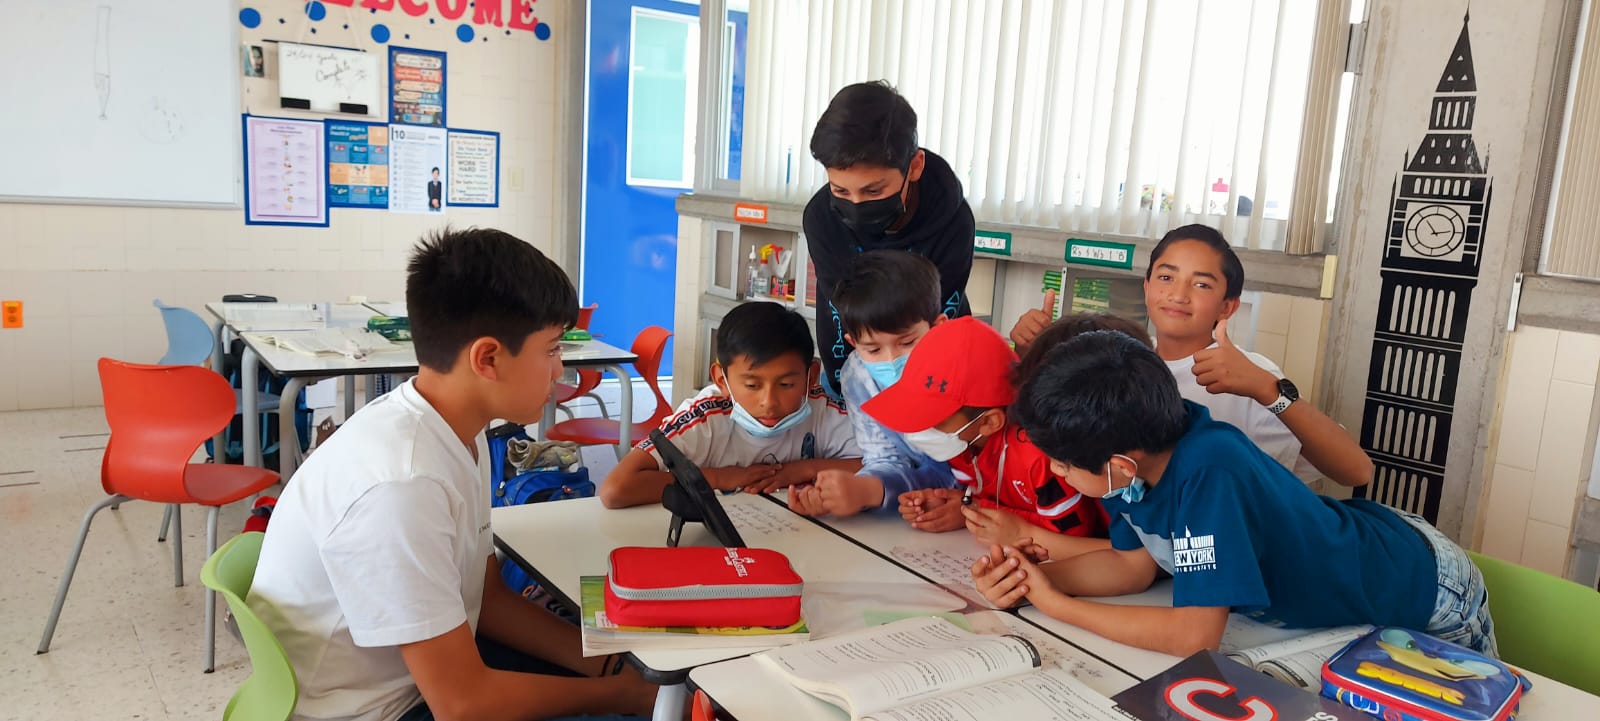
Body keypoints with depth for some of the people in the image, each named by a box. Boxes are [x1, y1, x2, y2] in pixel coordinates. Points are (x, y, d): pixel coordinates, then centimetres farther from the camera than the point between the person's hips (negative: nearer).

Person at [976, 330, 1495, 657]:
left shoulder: (1209, 473, -44)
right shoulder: (1135, 442, -21)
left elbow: (1196, 635, -42)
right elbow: (1134, 564, -10)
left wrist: (1055, 605, -34)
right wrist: (1033, 576, -26)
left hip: (1427, 595, -5)